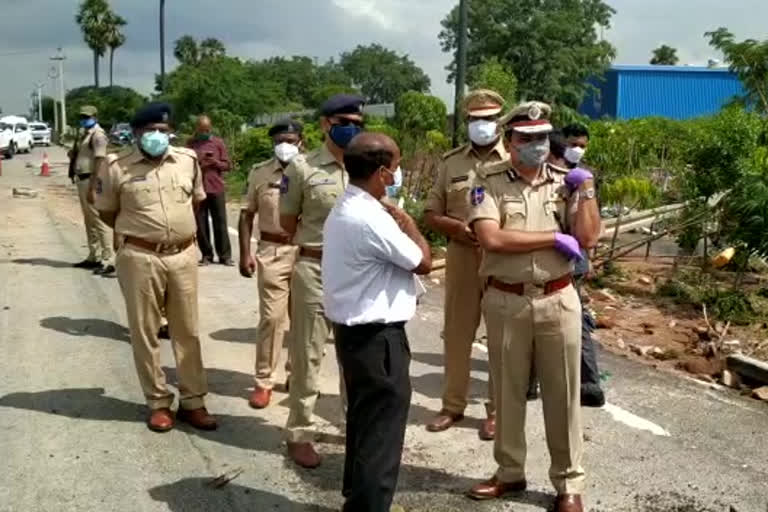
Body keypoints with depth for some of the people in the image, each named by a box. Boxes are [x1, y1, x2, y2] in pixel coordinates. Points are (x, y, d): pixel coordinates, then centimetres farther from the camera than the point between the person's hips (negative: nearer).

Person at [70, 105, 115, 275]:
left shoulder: (98, 135, -12)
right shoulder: (85, 134, 18)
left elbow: (100, 161, -20)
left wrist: (92, 187, -24)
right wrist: (73, 154, 8)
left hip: (92, 181, -10)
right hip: (82, 179, 10)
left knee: (100, 221, -11)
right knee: (89, 221, 15)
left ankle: (109, 260, -10)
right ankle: (94, 257, 24)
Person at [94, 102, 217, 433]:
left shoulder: (188, 161, 3)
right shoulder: (118, 168, -6)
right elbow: (106, 211, 6)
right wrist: (136, 231, 6)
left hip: (183, 256, 2)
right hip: (140, 259, -2)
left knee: (187, 331, 9)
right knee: (145, 332, 6)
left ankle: (193, 401, 21)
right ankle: (158, 403, 20)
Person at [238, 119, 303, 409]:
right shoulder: (259, 173, 3)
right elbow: (247, 215, 7)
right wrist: (245, 253, -1)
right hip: (272, 252, 0)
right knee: (271, 317, -1)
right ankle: (263, 382, 9)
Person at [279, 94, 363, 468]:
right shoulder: (302, 167, -6)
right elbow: (287, 222, 2)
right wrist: (316, 244, 7)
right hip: (315, 270, -4)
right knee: (307, 354, 4)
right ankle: (299, 434, 15)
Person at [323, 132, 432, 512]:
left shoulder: (344, 210, 9)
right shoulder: (372, 220, -24)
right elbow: (423, 262, -11)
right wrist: (407, 222, -1)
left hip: (355, 331, 11)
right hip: (378, 337, -11)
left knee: (364, 422, 23)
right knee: (381, 432, 1)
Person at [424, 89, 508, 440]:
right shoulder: (451, 162, 8)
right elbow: (431, 215, 7)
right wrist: (459, 227, -11)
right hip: (461, 255, 3)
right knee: (457, 332, 10)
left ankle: (497, 409, 19)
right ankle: (453, 404, 24)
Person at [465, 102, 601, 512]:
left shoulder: (566, 182, 4)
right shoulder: (489, 183, -4)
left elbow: (588, 238, -3)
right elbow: (491, 238, -19)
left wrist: (587, 188, -9)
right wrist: (554, 238, -14)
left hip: (558, 301, 1)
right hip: (505, 302, -1)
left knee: (562, 394, 8)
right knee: (507, 391, 12)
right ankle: (510, 472, 30)